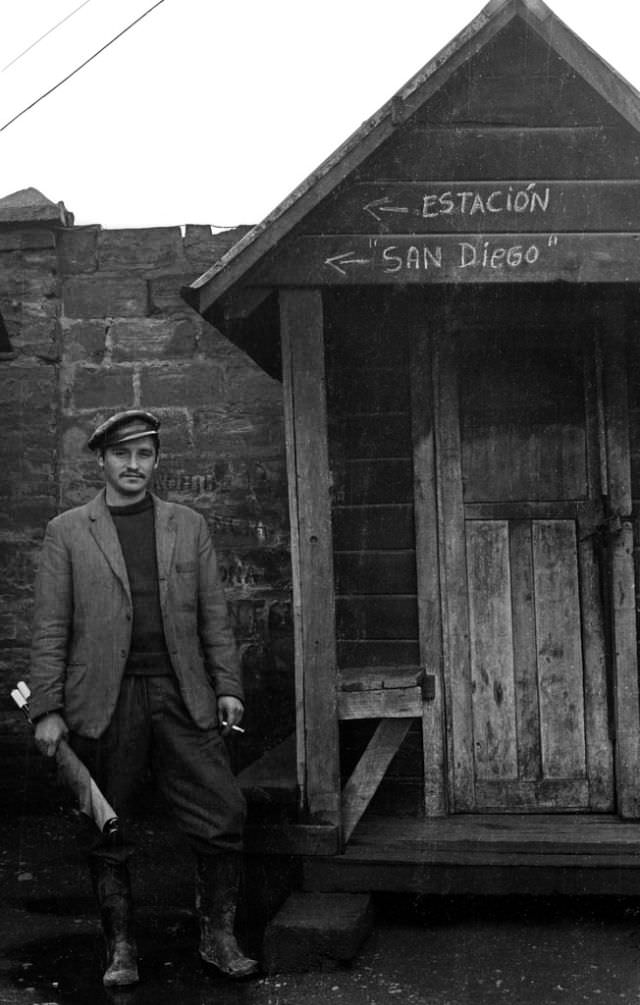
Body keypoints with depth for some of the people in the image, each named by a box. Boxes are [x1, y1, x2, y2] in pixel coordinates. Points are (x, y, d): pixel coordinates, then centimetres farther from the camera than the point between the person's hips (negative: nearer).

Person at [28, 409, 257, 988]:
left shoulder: (189, 526, 12)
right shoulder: (68, 532, 6)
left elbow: (214, 615, 12)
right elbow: (51, 628, 2)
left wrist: (227, 687, 4)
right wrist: (47, 710, -3)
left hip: (182, 699, 2)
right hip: (103, 703, -1)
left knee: (225, 817, -4)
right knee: (107, 835, 6)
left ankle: (218, 937, 13)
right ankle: (121, 948, 21)